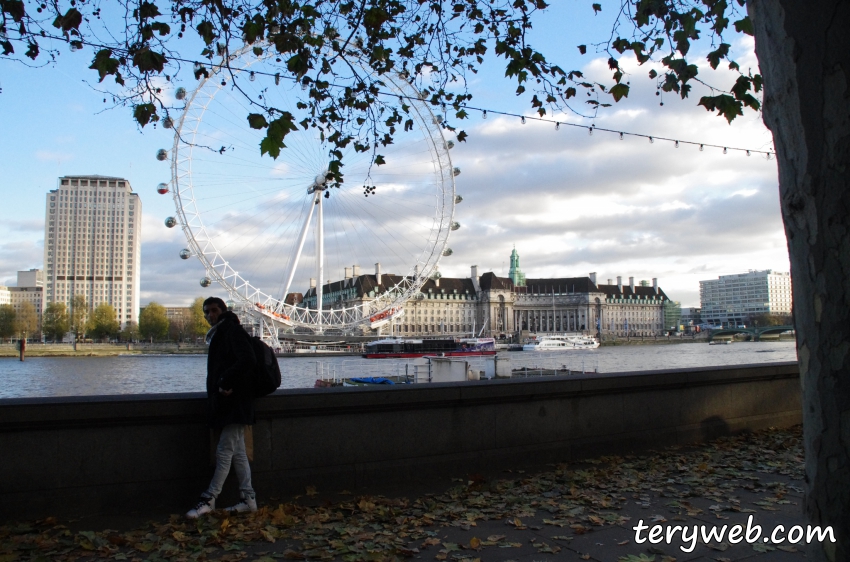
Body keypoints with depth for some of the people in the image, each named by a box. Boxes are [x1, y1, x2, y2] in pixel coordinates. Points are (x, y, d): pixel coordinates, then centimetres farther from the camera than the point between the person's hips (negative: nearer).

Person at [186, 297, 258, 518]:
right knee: (237, 452, 11)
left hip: (234, 401, -11)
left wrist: (227, 383, -21)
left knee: (225, 451, -5)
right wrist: (220, 387, 11)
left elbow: (248, 360, -24)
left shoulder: (233, 330, -11)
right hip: (225, 402, 11)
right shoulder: (219, 334, 20)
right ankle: (248, 498, 15)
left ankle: (209, 499, 0)